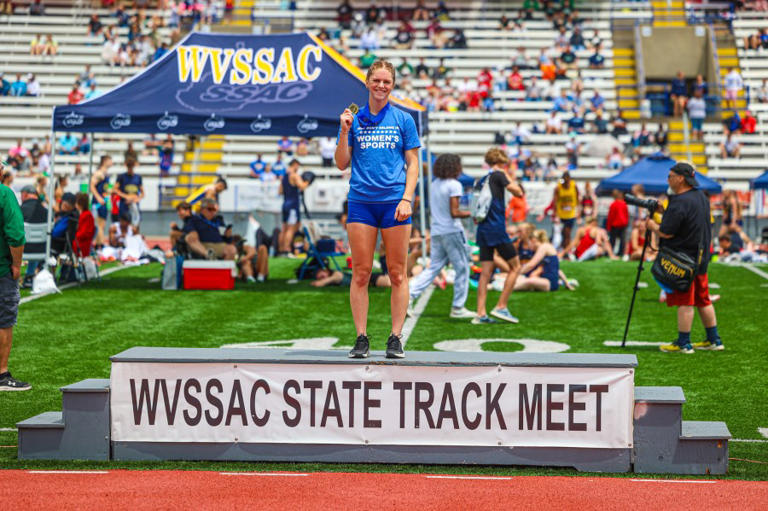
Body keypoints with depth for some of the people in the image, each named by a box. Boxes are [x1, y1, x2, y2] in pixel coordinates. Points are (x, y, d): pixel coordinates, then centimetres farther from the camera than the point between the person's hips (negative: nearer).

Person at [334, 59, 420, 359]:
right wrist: (344, 132, -5)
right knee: (360, 273, -1)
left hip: (394, 202, -1)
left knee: (397, 273, 0)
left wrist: (407, 198, -6)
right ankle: (361, 338, 4)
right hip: (361, 201, 1)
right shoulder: (354, 120, 9)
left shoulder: (403, 120, 7)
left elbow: (412, 164, 6)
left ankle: (395, 338, 4)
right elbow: (342, 164, 9)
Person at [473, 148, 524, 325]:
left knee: (486, 272, 5)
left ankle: (481, 314, -2)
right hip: (496, 230, -7)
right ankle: (501, 307, -1)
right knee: (515, 266, 4)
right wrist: (510, 178, 10)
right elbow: (518, 192, -5)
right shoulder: (499, 175, -5)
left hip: (482, 230, 7)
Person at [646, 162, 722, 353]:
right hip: (701, 257, 9)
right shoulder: (701, 197, 10)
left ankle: (683, 343, 0)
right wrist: (665, 212, 19)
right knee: (703, 300, 15)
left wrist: (652, 225, -2)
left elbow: (666, 232, -20)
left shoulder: (680, 203, -20)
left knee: (684, 302, -4)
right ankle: (714, 340, 20)